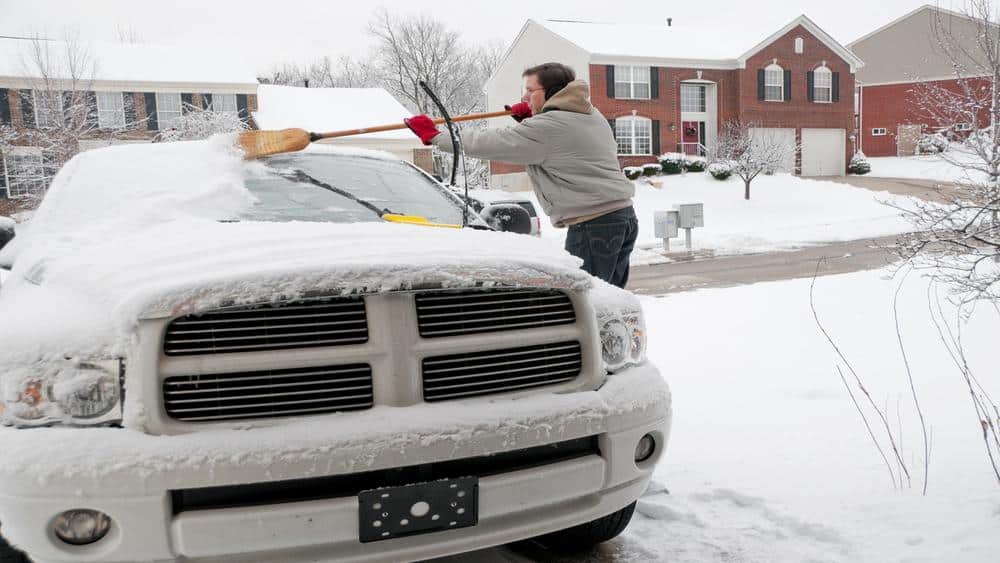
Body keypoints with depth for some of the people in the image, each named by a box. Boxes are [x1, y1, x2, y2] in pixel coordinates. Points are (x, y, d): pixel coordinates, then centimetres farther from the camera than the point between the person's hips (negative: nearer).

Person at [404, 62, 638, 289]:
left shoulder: (548, 127, -12)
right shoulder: (591, 115, 17)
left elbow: (490, 143, -11)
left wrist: (433, 135, -1)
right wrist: (530, 119, 12)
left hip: (593, 224, -9)